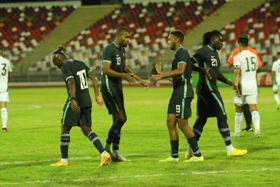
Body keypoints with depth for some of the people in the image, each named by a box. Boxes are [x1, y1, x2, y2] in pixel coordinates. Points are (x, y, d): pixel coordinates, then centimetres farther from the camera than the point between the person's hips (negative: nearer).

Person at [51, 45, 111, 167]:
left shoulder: (65, 67, -8)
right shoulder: (80, 64, 15)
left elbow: (72, 82, -23)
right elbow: (93, 78, 11)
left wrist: (73, 100, -31)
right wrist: (97, 95, 9)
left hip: (75, 101, -8)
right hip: (87, 101, 8)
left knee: (65, 128, 6)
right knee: (87, 130, 8)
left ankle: (64, 160, 9)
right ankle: (104, 154, -8)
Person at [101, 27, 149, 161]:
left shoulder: (121, 49, 16)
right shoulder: (109, 49, -14)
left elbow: (124, 68, 27)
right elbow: (106, 70, -21)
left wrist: (139, 80, 22)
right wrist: (124, 76, -27)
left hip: (117, 88, 10)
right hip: (109, 88, -10)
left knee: (117, 120, 7)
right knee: (121, 118, -15)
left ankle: (115, 153, 9)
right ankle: (107, 146, -6)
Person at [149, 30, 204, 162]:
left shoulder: (182, 52, -10)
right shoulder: (178, 54, 21)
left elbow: (181, 70, -28)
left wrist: (161, 76, -28)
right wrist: (163, 74, 30)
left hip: (183, 93, -10)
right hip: (177, 93, 10)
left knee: (183, 124, -9)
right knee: (170, 122, 7)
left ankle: (197, 155, -4)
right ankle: (174, 156, 10)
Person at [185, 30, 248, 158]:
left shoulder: (214, 53, 19)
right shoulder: (203, 51, -9)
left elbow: (216, 73, 25)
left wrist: (230, 83, 20)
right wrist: (203, 70, -21)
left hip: (211, 88, 10)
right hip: (207, 88, -10)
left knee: (201, 119, 9)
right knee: (222, 116, -7)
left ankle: (190, 151, 11)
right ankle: (230, 149, -5)